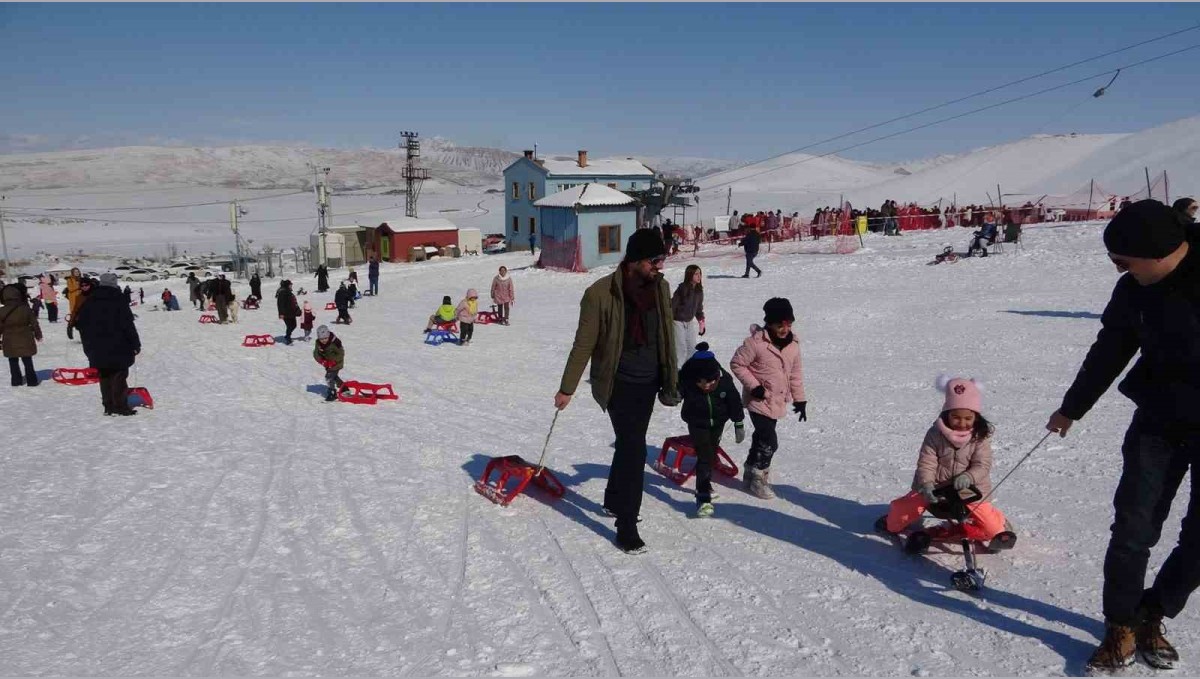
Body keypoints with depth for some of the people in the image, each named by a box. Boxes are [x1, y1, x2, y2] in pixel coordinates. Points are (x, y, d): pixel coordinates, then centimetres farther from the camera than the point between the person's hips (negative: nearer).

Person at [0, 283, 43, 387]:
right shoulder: (25, 309, -11)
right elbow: (34, 323, -3)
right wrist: (38, 334, 13)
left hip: (10, 343, 0)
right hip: (25, 341, 0)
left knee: (13, 363, 14)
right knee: (28, 362, 9)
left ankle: (16, 380, 18)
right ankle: (31, 381, 12)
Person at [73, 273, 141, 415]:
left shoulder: (89, 302, 6)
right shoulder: (118, 301, -10)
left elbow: (81, 324, 11)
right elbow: (128, 325, -12)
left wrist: (89, 346, 18)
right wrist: (136, 344, -6)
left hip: (97, 350, 5)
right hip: (118, 349, -5)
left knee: (105, 377, 12)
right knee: (119, 377, 0)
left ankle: (108, 406, 14)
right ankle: (120, 406, -1)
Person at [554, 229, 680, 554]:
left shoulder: (660, 287, -1)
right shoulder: (600, 294, -18)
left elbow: (667, 338, 9)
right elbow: (583, 344, -11)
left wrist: (671, 381, 14)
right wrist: (567, 388, -6)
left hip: (648, 381, 6)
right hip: (619, 383, -6)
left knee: (629, 443, 20)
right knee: (634, 448, -10)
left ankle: (614, 500, 43)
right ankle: (626, 529, 1)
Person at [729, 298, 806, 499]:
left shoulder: (793, 344, 2)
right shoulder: (756, 342, -19)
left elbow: (796, 373, 11)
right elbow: (737, 364, -12)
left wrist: (799, 399, 12)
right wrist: (753, 386, -18)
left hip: (778, 403, 7)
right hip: (759, 401, -6)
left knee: (762, 438, 18)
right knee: (769, 442, -9)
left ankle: (751, 474, 34)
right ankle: (758, 479, 9)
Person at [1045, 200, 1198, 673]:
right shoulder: (1135, 291, -4)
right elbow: (1109, 351, 10)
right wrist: (1072, 408, 20)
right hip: (1160, 418, 3)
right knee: (1133, 525, -2)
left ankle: (1153, 615, 26)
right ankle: (1122, 625, 11)